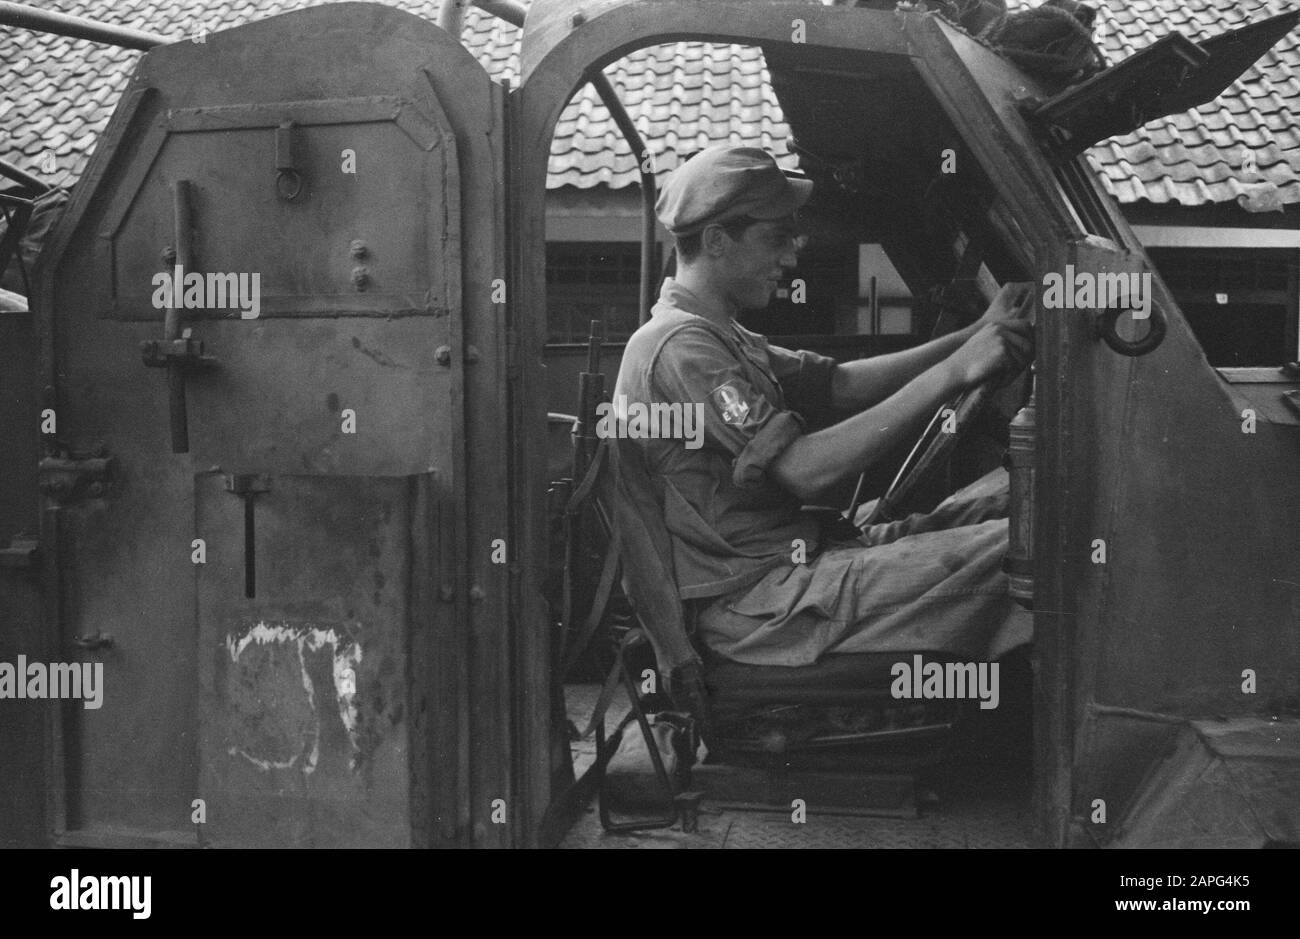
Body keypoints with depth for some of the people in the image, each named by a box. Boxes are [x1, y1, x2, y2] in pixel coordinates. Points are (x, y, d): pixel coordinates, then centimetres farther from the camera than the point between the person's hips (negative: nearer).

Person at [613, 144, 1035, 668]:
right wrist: (954, 373, -22)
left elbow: (845, 383, 14)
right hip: (757, 609, -10)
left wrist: (976, 337, 2)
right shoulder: (679, 347, -17)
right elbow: (806, 469, -24)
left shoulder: (721, 338, 17)